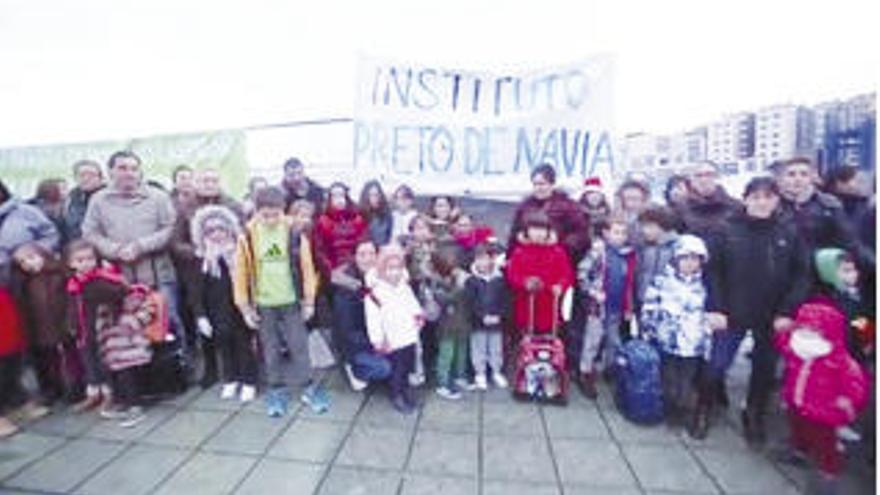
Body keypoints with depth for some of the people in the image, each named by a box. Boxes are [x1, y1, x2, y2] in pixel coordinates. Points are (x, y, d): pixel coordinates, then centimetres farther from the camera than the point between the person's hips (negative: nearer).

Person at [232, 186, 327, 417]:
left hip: (291, 301, 0)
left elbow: (306, 268, -3)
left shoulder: (295, 234, -8)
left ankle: (309, 389, 22)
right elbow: (241, 272, -2)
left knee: (299, 347, 7)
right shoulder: (247, 236, -7)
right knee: (271, 351, 12)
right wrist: (245, 307, -1)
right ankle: (277, 391, 28)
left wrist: (309, 301, -1)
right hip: (263, 304, 1)